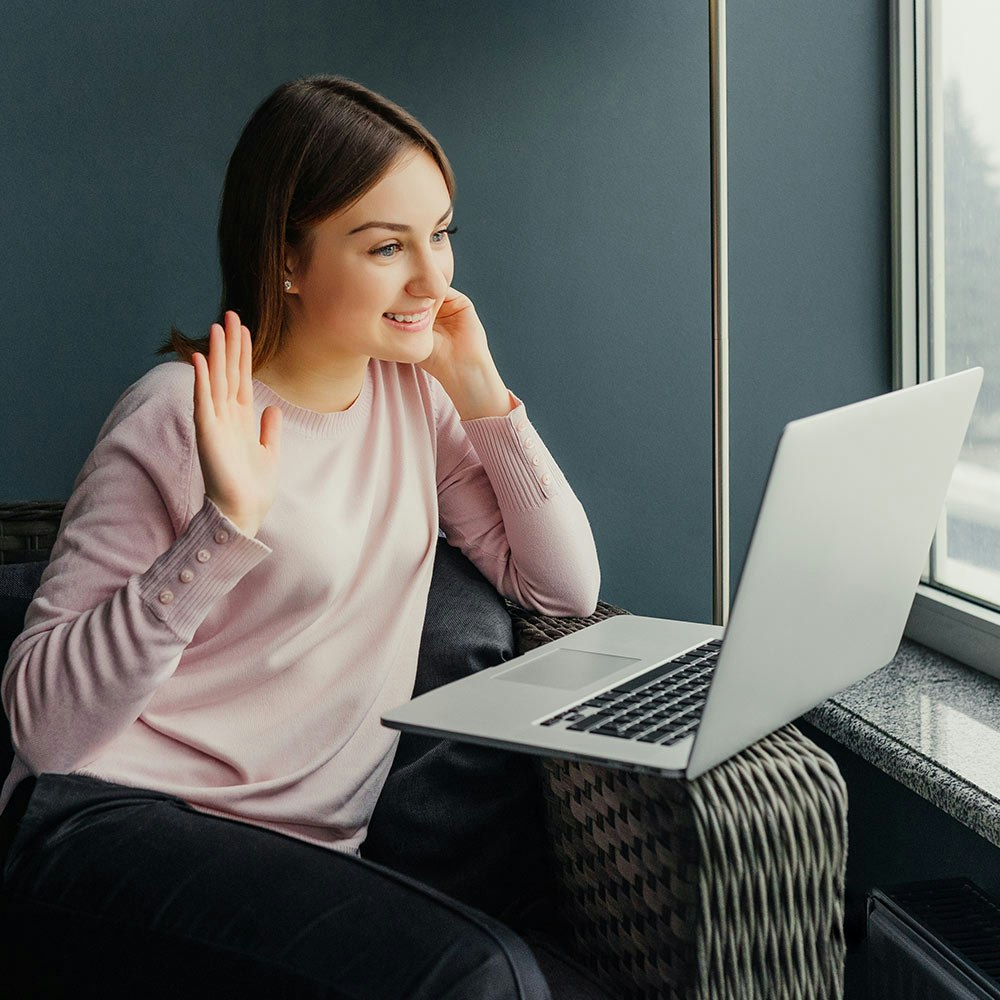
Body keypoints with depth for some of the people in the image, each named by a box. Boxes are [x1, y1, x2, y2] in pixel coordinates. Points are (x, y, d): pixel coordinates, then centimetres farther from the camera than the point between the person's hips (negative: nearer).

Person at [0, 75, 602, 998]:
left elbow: (565, 586, 6)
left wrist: (482, 393, -3)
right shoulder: (181, 419, -13)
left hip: (305, 842, 7)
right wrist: (226, 528, -30)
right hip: (119, 818, -6)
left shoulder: (411, 387, 8)